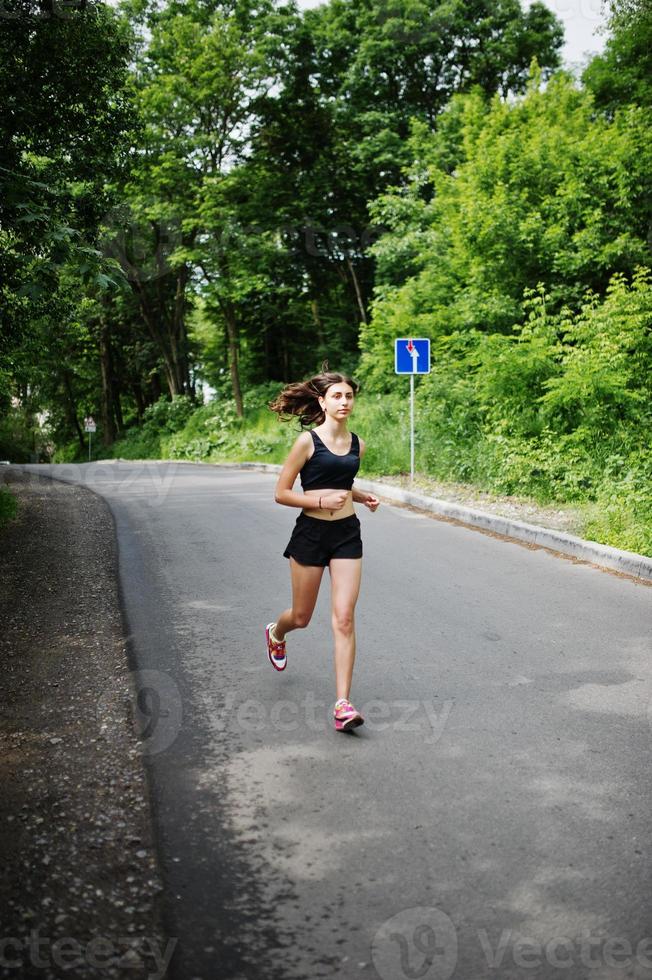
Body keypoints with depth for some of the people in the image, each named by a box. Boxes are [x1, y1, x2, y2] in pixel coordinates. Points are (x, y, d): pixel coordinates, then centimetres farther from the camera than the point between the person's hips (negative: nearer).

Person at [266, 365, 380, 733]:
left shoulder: (357, 445, 5)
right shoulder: (307, 441, -10)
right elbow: (281, 493, -9)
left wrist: (362, 496, 5)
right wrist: (322, 501, -20)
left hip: (347, 535, 3)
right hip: (311, 533, -3)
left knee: (344, 619, -6)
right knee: (302, 616, 13)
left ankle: (343, 704, -4)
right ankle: (276, 633, 52)